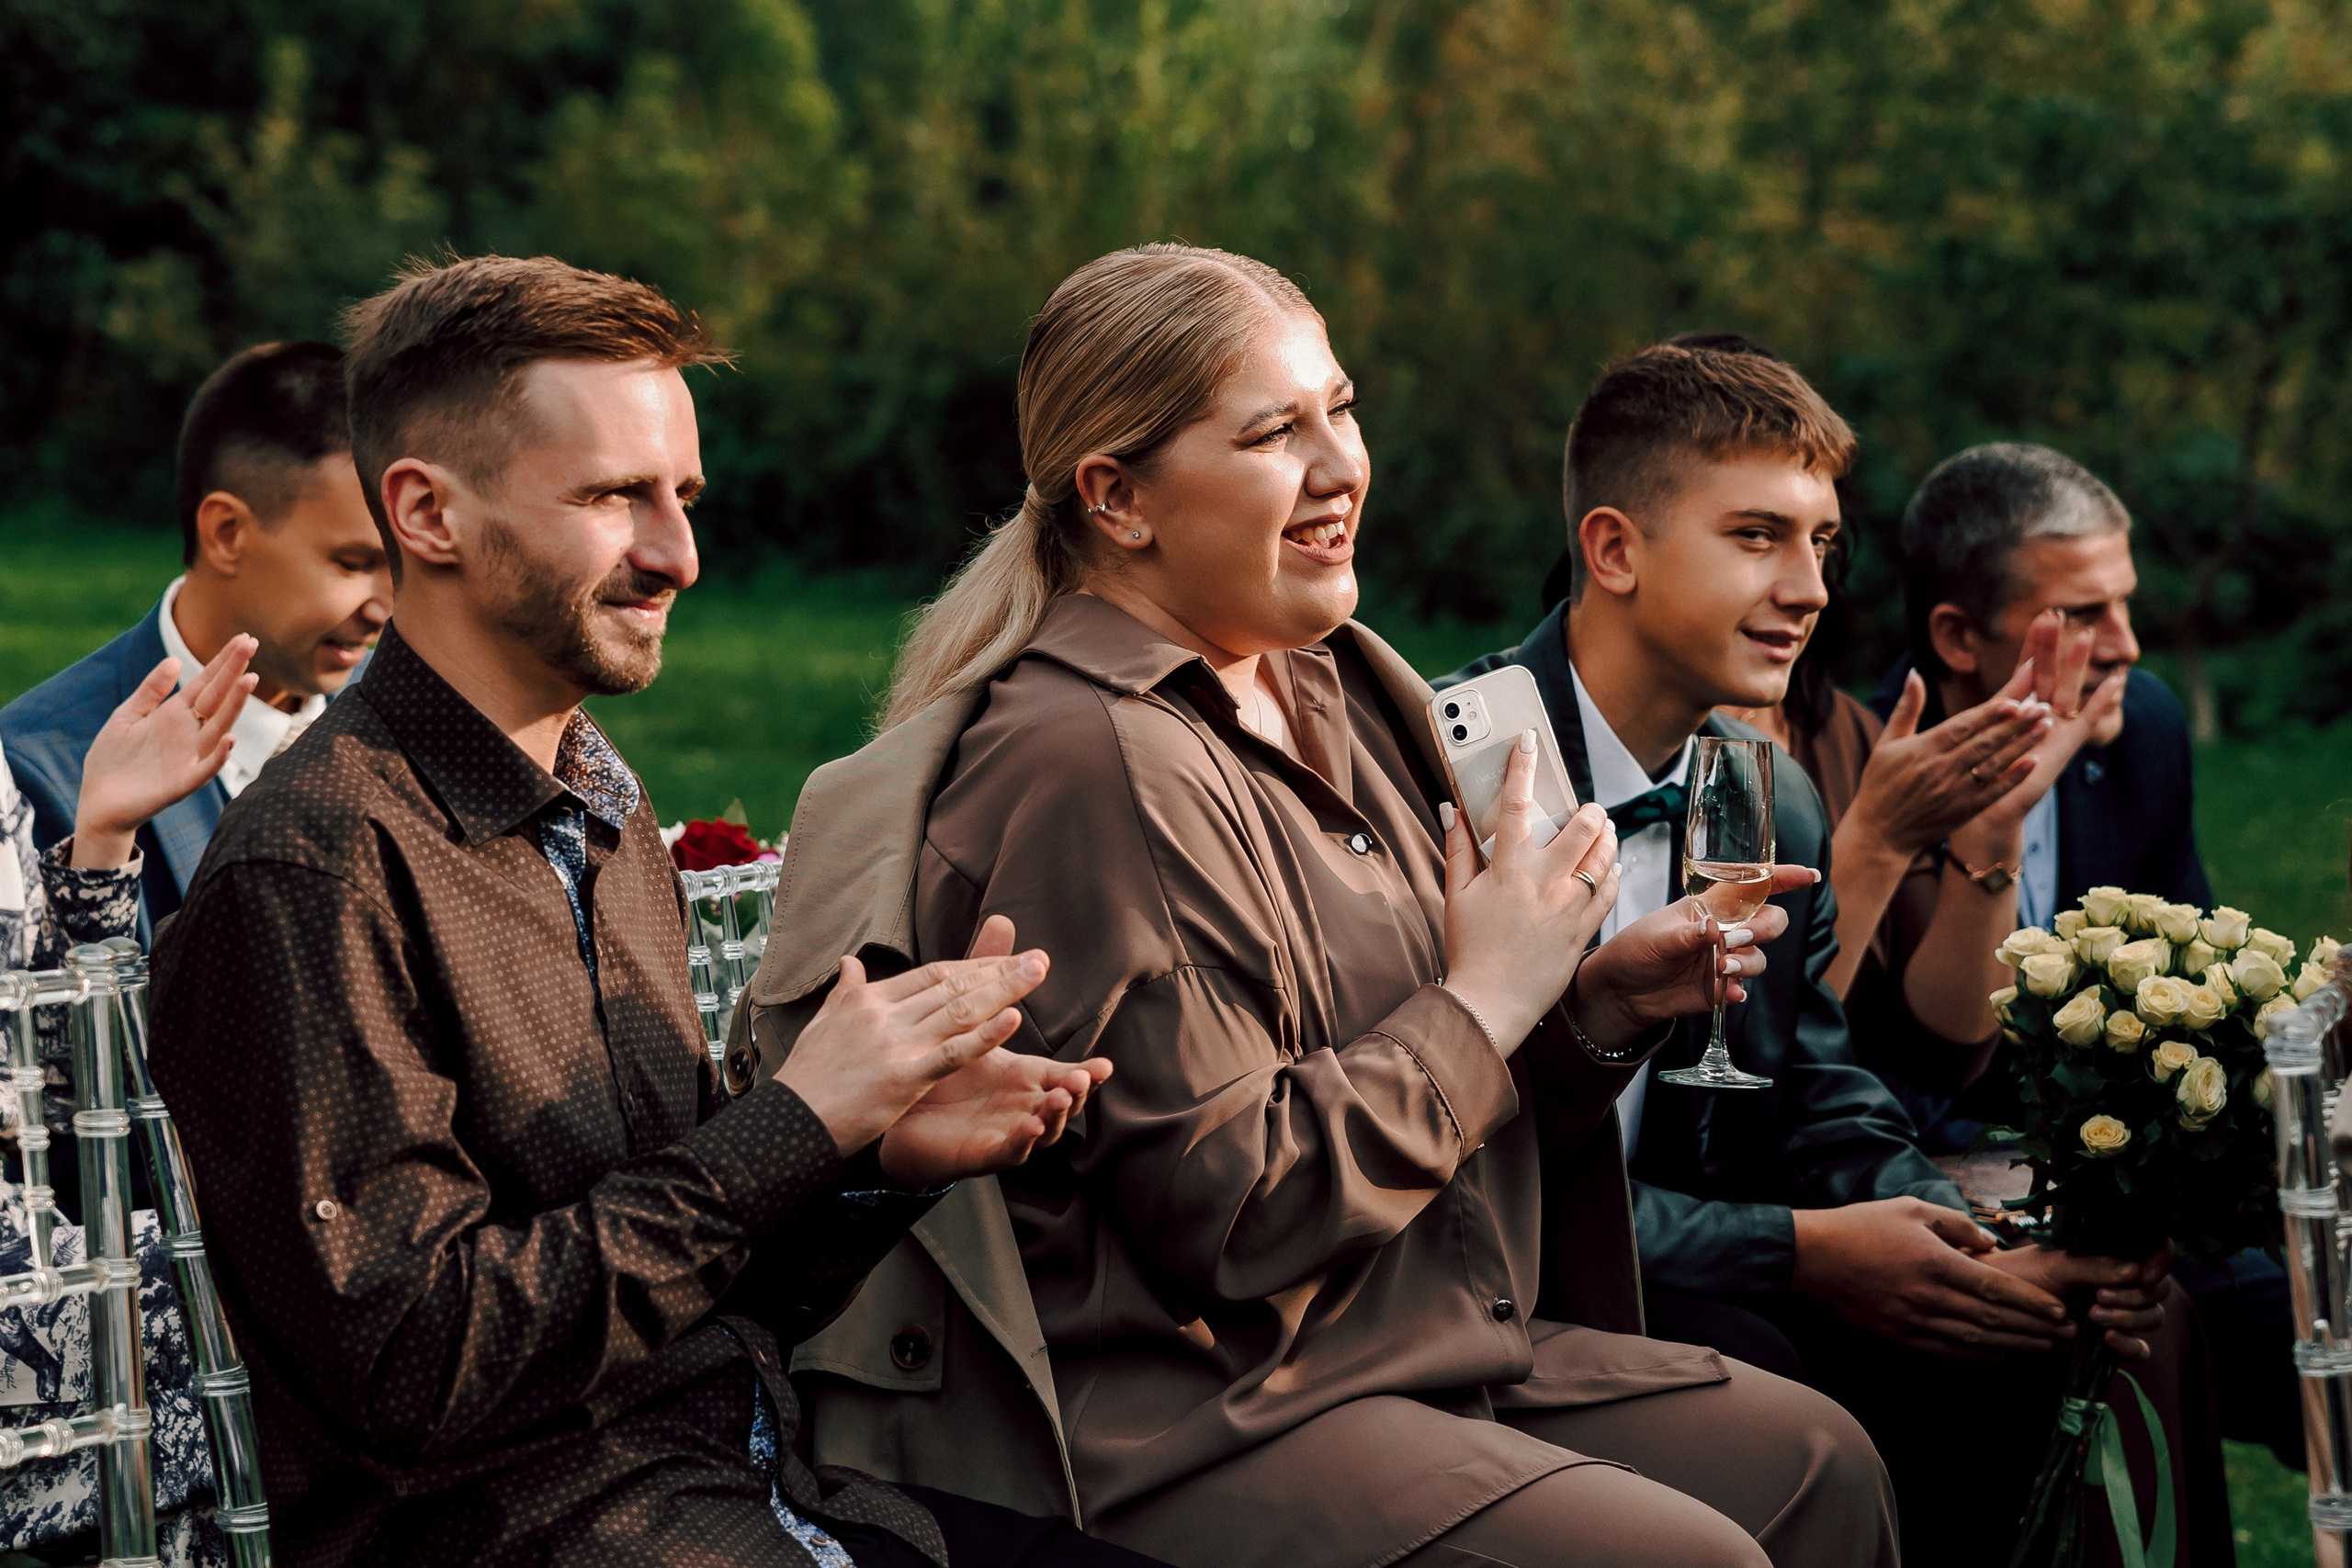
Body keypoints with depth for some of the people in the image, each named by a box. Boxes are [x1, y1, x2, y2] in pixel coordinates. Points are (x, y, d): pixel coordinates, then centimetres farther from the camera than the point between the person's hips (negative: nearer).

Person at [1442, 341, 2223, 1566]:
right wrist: (1798, 1253, -23)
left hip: (1656, 1272, 7)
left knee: (1988, 1352, -11)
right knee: (1744, 1368, -30)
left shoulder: (1779, 809, 9)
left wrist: (1989, 1252, -12)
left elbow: (1825, 1107, 9)